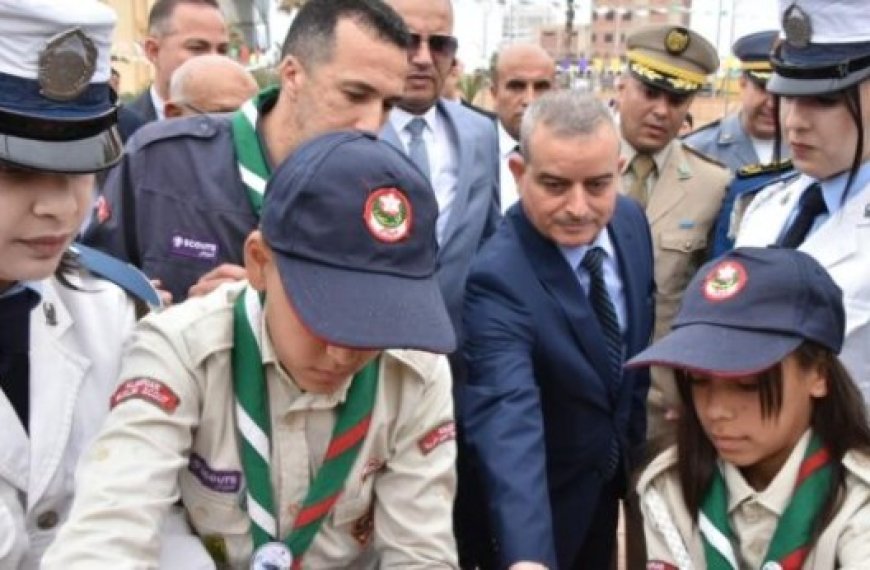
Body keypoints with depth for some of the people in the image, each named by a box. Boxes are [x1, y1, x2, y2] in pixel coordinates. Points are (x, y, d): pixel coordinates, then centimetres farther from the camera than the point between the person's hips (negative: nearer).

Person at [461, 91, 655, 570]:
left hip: (613, 476, 7)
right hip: (536, 501, -6)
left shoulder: (631, 220, -11)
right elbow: (507, 418, -45)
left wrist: (631, 434, 12)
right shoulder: (499, 279, -33)